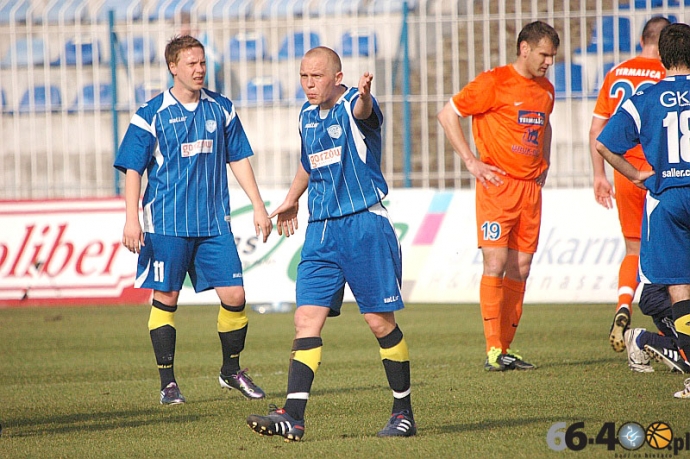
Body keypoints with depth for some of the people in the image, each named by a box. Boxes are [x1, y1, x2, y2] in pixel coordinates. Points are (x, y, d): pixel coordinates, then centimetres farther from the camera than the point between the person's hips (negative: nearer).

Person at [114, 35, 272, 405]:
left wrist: (258, 206, 12)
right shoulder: (151, 115, -3)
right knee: (165, 298, 1)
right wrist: (132, 219, -11)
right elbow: (132, 169, -2)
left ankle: (231, 370, 18)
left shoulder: (221, 109, 8)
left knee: (234, 295, -2)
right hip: (167, 223, -3)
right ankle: (167, 382, 9)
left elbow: (238, 159, 16)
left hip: (215, 222, 3)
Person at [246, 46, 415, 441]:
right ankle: (293, 416, -12)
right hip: (321, 229, 6)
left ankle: (405, 413, 13)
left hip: (365, 223, -6)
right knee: (307, 318, -5)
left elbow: (363, 110, -36)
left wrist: (364, 95, -60)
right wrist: (292, 199, 46)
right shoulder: (307, 116, 13)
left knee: (380, 320, -2)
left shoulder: (352, 105, -9)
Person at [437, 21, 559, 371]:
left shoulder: (545, 90, 14)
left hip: (530, 188, 7)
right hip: (497, 185, -7)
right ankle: (493, 351, -12)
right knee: (496, 264, -12)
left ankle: (506, 349, 9)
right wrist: (471, 162, -10)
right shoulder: (494, 82, -7)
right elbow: (447, 114, -6)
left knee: (520, 270, 4)